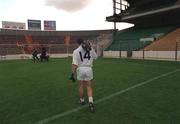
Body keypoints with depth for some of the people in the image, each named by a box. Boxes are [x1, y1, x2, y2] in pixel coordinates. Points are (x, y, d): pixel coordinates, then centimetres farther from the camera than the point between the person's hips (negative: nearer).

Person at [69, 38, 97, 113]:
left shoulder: (76, 51, -6)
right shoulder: (90, 49, 1)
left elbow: (75, 64, -14)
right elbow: (95, 57, 17)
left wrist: (72, 74, -12)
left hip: (80, 69, -1)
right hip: (89, 69, 1)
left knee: (81, 86, 16)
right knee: (89, 86, 8)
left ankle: (82, 101, 33)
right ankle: (90, 102, -6)